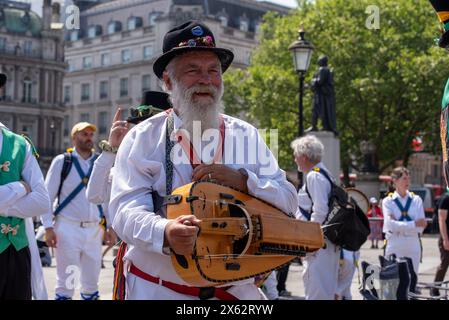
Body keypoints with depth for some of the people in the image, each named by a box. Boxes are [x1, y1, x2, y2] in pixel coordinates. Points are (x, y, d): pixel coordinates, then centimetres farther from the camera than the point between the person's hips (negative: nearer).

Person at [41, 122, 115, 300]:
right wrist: (48, 227, -8)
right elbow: (47, 196, -1)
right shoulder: (62, 161, 0)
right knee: (65, 283, 0)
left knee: (92, 282, 10)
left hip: (94, 229, 3)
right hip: (67, 227, -3)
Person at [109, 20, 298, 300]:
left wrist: (243, 180, -20)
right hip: (159, 288, -2)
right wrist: (164, 233, -35)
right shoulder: (142, 138, -5)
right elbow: (126, 210, -15)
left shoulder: (246, 136, 2)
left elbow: (288, 201, -2)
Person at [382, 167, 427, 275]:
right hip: (394, 246, -2)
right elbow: (390, 224, -13)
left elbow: (421, 227, -3)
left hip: (413, 246, 2)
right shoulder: (388, 201, 1)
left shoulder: (416, 200, 6)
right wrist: (414, 224, -14)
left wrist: (399, 225, -12)